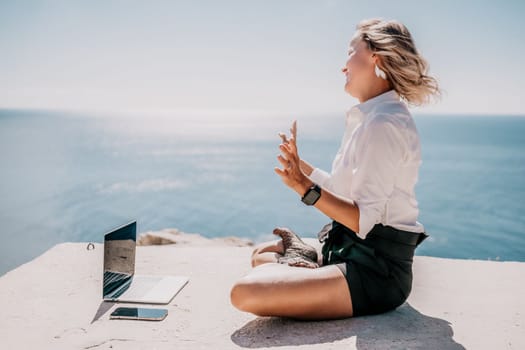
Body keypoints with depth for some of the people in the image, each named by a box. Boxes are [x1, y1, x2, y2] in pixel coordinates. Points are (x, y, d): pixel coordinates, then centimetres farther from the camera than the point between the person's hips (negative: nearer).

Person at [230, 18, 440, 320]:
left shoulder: (383, 124, -19)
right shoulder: (374, 117, 13)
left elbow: (363, 220, -24)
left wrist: (305, 187, -30)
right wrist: (300, 164, 22)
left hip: (376, 269, -10)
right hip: (352, 247, 10)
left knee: (246, 293, -25)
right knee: (262, 254, 23)